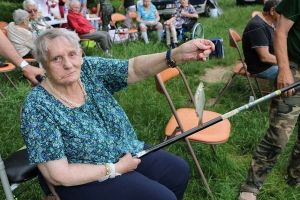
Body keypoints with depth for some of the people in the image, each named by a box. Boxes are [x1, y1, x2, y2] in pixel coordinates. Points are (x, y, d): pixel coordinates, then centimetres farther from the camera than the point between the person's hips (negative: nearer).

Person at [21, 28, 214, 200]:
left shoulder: (91, 69, -10)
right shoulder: (38, 107, -22)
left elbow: (134, 69, -24)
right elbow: (58, 176, -23)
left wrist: (178, 54, -41)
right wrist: (115, 169, -20)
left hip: (127, 151, 6)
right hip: (85, 178, -5)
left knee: (180, 171, 10)